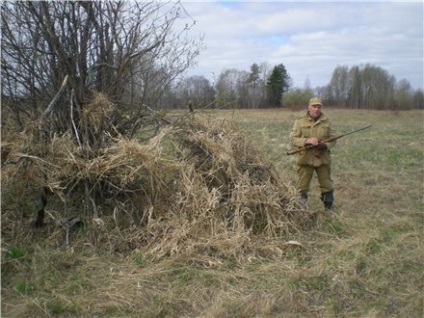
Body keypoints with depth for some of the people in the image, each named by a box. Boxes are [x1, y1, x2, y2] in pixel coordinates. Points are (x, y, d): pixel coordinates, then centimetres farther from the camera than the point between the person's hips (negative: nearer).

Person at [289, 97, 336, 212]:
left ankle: (329, 210, 30)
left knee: (327, 186, 11)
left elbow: (332, 140, 8)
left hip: (323, 159, 2)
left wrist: (326, 145, -14)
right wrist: (306, 141, -23)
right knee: (303, 187, 6)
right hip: (305, 159, -2)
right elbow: (293, 139, -7)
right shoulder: (300, 122, -2)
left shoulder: (326, 122, 4)